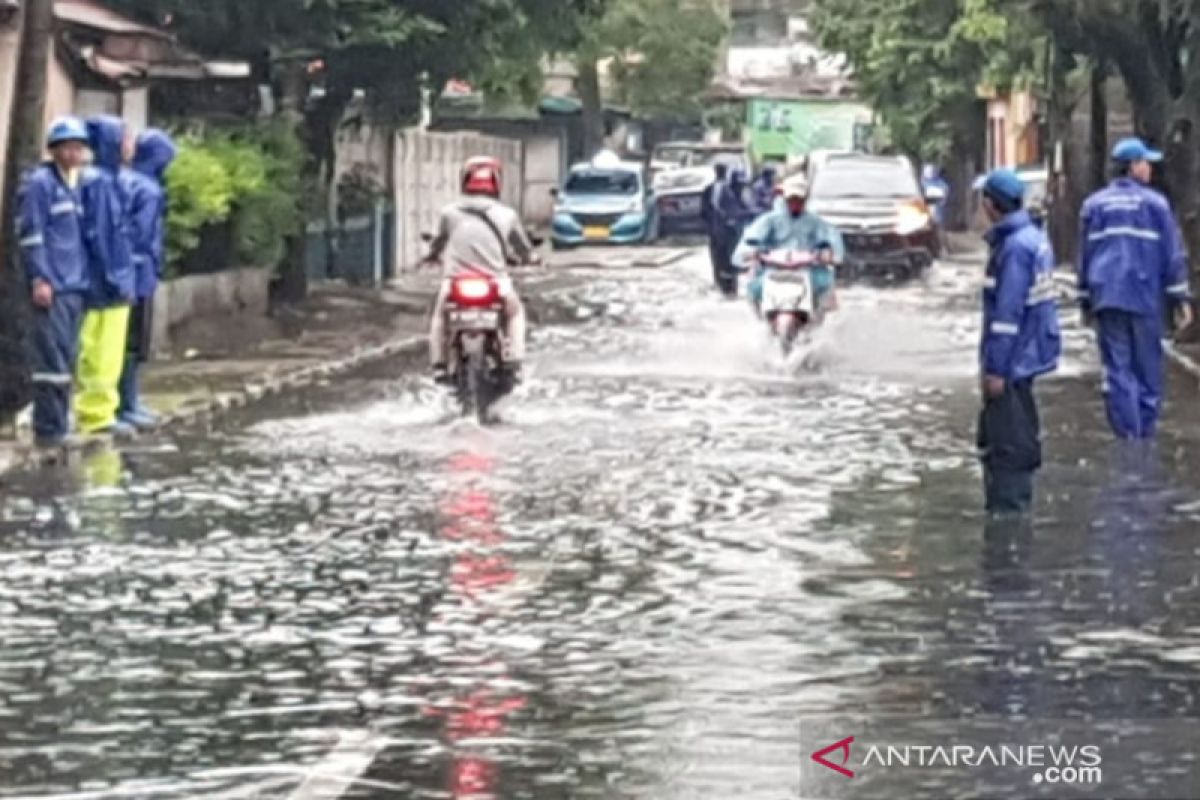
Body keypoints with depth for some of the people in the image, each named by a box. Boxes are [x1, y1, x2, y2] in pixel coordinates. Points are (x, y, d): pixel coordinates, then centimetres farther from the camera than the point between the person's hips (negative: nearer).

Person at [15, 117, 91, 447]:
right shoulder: (39, 182, -5)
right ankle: (48, 429, -6)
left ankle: (60, 424, 14)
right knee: (52, 357, -9)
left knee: (67, 358, 9)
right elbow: (31, 234, -11)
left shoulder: (77, 185, 18)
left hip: (76, 286, 8)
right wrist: (39, 279, -16)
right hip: (52, 286, -8)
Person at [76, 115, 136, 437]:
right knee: (102, 352, -5)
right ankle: (97, 412, -1)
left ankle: (97, 411, 18)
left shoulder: (110, 179, 14)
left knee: (106, 352, 13)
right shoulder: (98, 181, -15)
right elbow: (97, 233, -18)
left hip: (114, 281, 10)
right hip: (107, 283, -10)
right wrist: (112, 277, -17)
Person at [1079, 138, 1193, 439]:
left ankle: (1127, 435, -4)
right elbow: (1173, 254, -2)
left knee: (1117, 369, 2)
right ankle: (1146, 434, 9)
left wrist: (1086, 301, 19)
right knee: (1148, 367, 8)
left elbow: (1085, 255, 12)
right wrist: (1181, 298, 2)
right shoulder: (1155, 203, -2)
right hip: (1145, 299, -2)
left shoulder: (1094, 204, 8)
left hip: (1107, 298, 2)